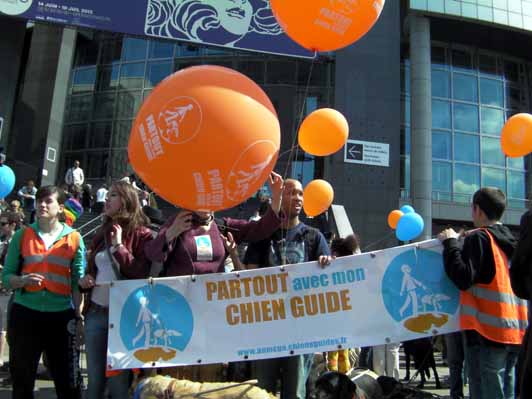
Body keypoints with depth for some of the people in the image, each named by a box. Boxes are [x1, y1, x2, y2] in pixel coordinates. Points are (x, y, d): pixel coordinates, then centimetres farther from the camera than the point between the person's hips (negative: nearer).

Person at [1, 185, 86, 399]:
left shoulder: (74, 238, 3)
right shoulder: (22, 235, 5)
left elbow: (78, 281, 1)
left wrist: (78, 314, -7)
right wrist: (23, 280, -15)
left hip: (61, 315, -1)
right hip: (25, 313, 1)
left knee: (68, 381, 2)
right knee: (22, 379, 11)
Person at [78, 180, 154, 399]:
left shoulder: (141, 234, -6)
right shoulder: (101, 234, 13)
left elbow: (143, 274, -15)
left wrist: (119, 246, -15)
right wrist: (84, 280, 3)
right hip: (95, 312, 6)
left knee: (118, 381, 4)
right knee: (95, 379, 13)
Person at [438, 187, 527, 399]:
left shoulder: (479, 238, -9)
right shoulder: (509, 240, 14)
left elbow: (463, 278, -18)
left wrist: (450, 243, -9)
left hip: (487, 332, -8)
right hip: (515, 332, 8)